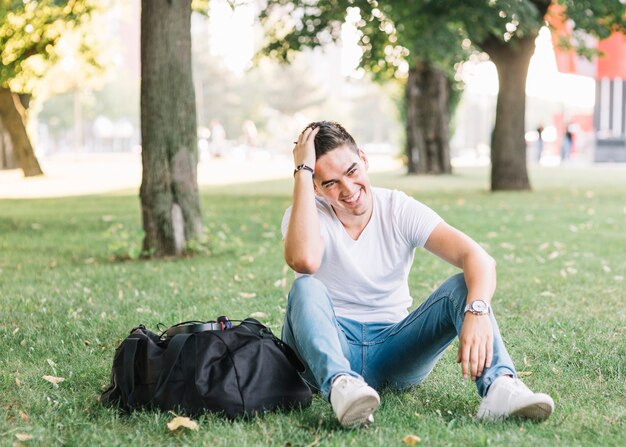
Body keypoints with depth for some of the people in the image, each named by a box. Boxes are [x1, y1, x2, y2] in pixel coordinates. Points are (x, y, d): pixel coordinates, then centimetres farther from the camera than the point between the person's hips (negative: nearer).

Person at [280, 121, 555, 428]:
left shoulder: (400, 210, -4)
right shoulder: (307, 214, -7)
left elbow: (478, 258, -18)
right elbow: (304, 261, -34)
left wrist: (477, 311, -41)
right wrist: (302, 170, -25)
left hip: (394, 351, 2)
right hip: (330, 349, -2)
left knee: (463, 285, -21)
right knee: (306, 288, -31)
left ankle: (499, 386, -46)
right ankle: (341, 385, -56)